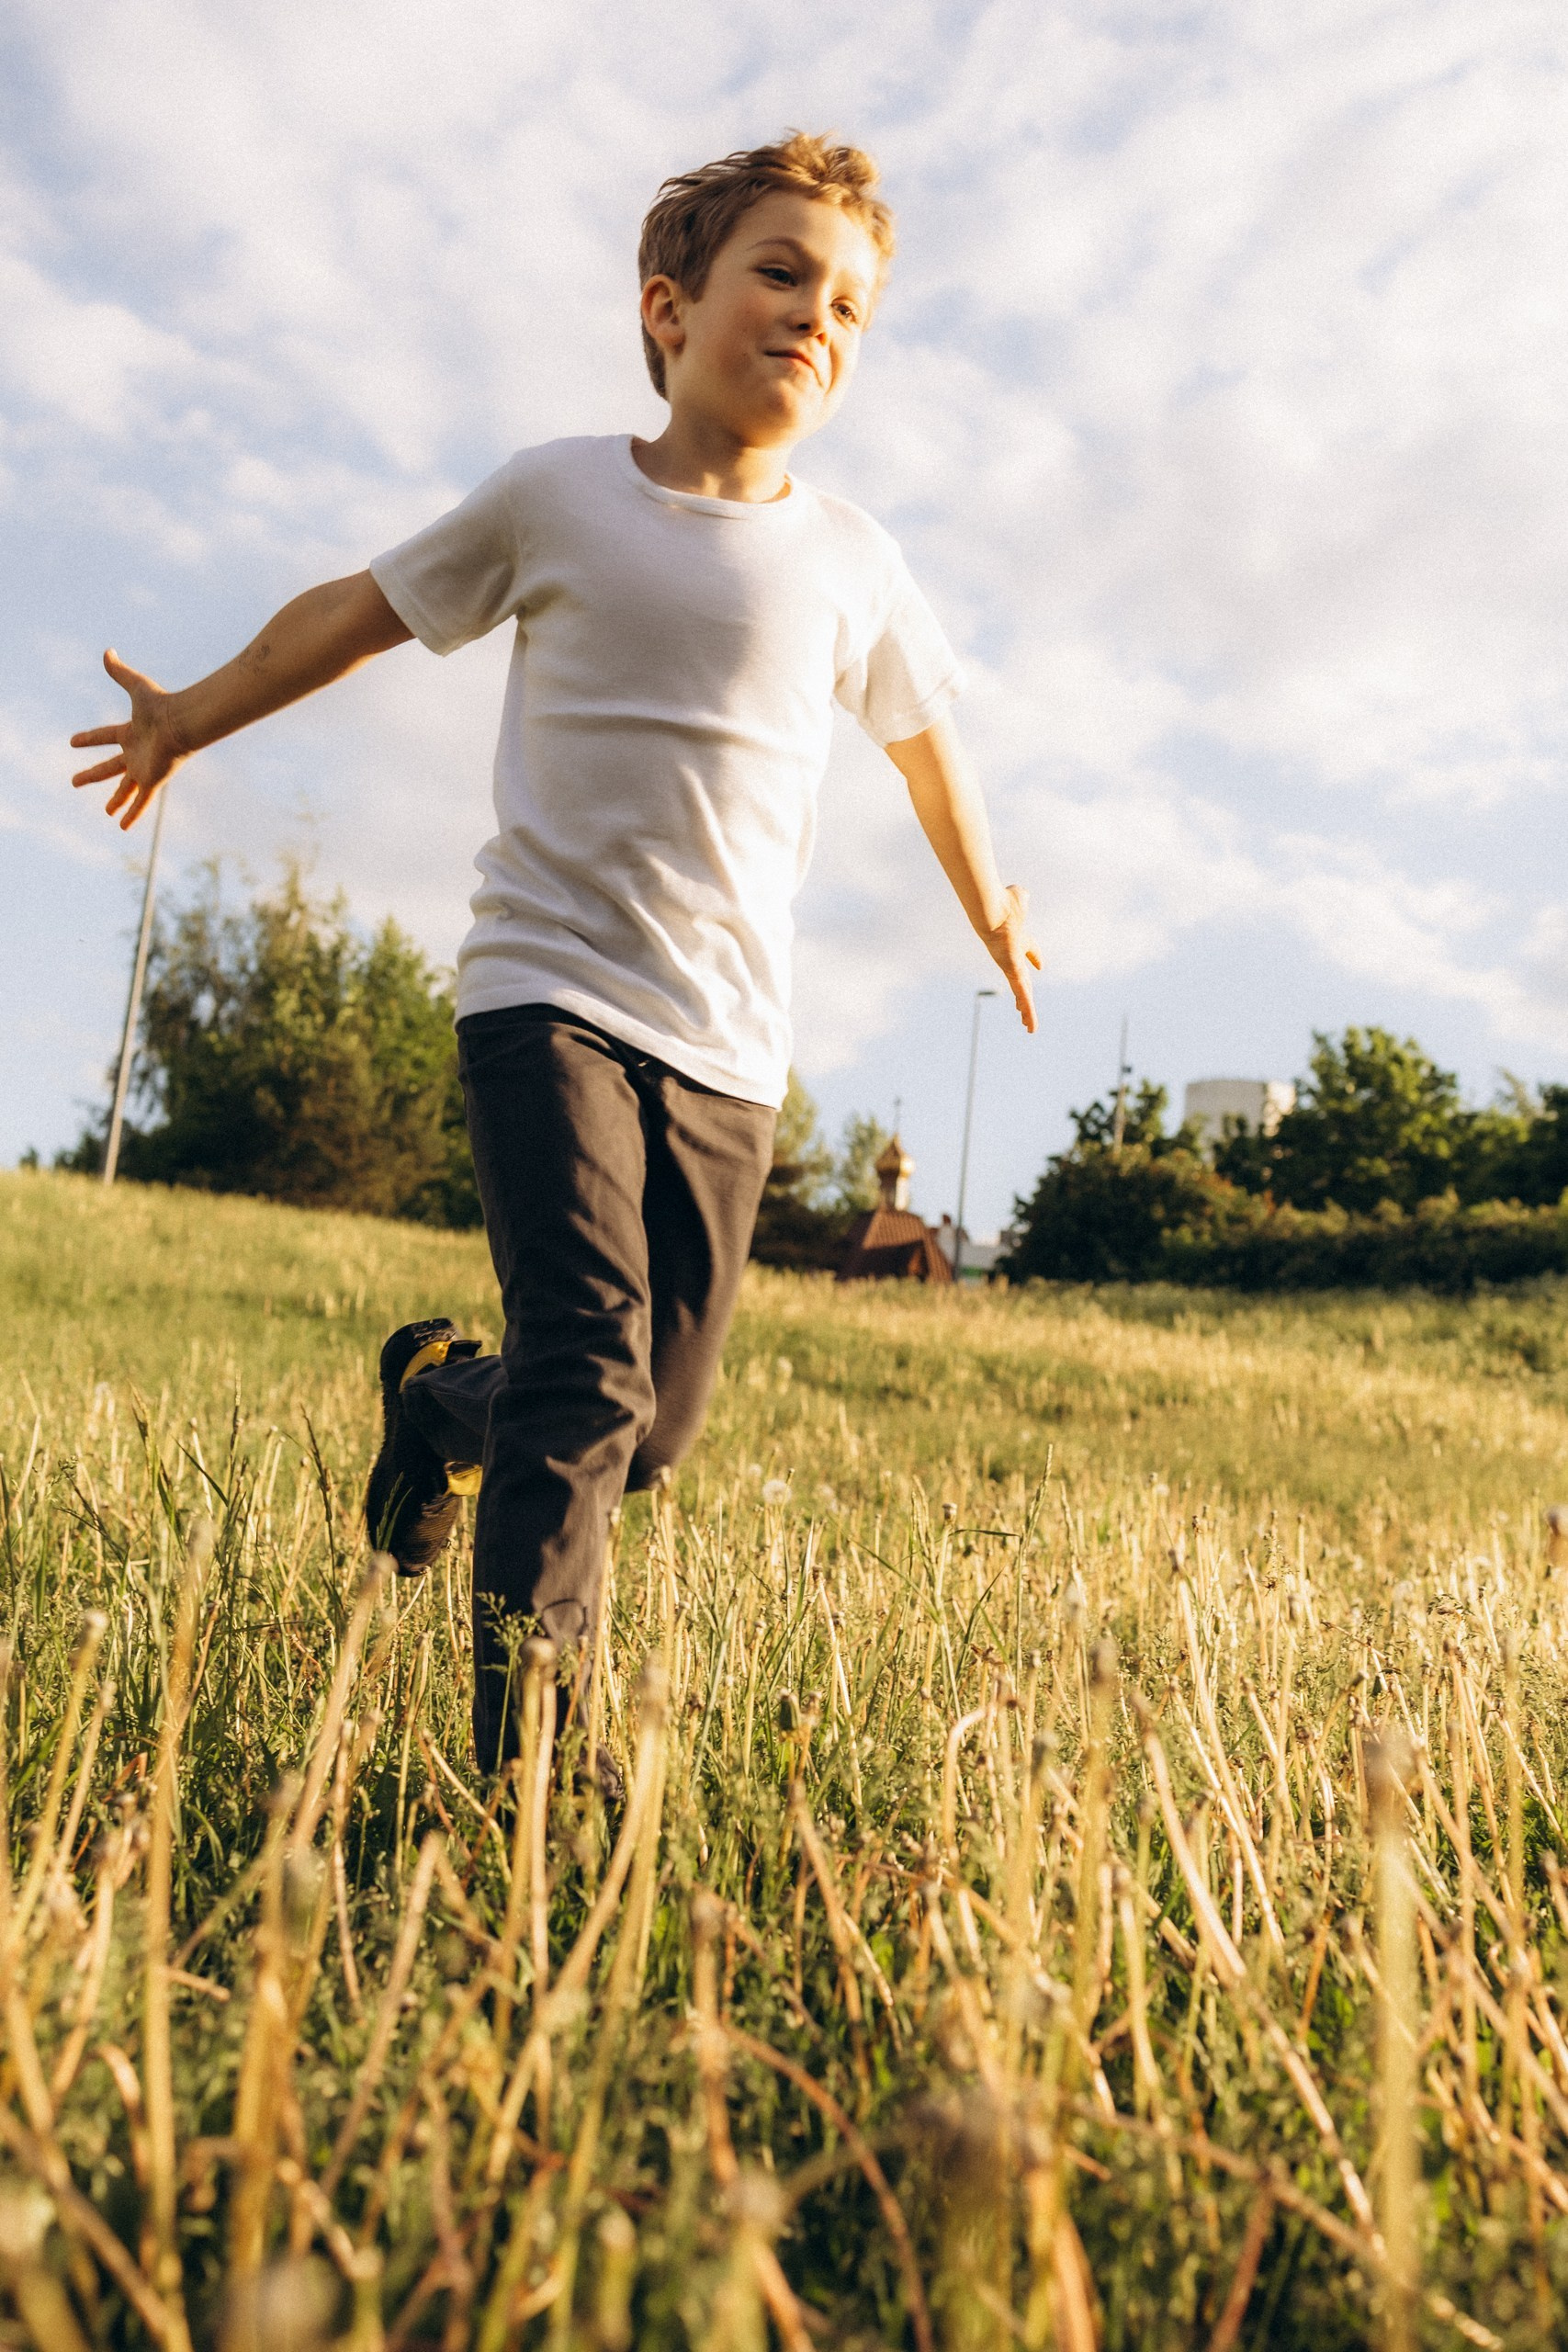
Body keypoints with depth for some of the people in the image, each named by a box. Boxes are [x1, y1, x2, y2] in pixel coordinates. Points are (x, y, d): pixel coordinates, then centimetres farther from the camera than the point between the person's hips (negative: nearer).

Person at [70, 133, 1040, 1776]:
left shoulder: (851, 561, 7)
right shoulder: (556, 496, 3)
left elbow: (922, 737, 25)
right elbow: (362, 609, 16)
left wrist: (991, 910, 37)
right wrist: (193, 717, 27)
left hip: (729, 1042, 3)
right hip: (548, 990, -3)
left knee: (654, 1428, 5)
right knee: (589, 1364, -20)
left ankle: (440, 1397, 36)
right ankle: (524, 1754, -11)